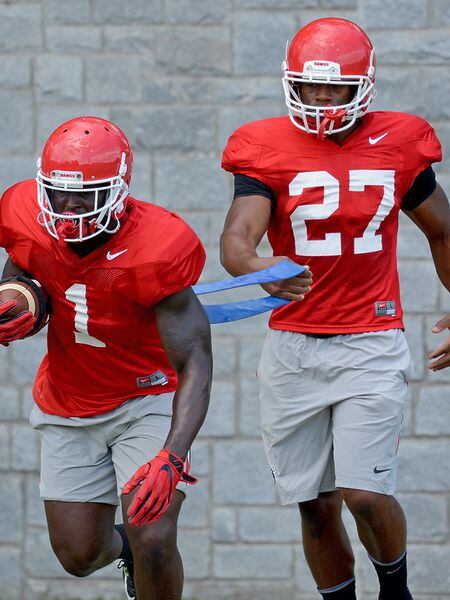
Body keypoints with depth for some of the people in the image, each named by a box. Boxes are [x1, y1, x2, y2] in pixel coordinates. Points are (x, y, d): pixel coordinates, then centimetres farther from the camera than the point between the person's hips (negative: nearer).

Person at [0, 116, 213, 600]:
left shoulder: (155, 251, -28)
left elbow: (195, 363, -28)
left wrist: (171, 458, -41)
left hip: (147, 399, -4)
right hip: (70, 407, 4)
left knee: (153, 542, -19)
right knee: (79, 556, 8)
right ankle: (124, 549, 44)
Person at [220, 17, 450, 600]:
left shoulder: (396, 147, 0)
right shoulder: (269, 151, -4)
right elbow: (236, 236, -20)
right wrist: (255, 267, -42)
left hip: (370, 345, -1)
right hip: (293, 348, 1)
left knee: (364, 494, -10)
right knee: (316, 507, 5)